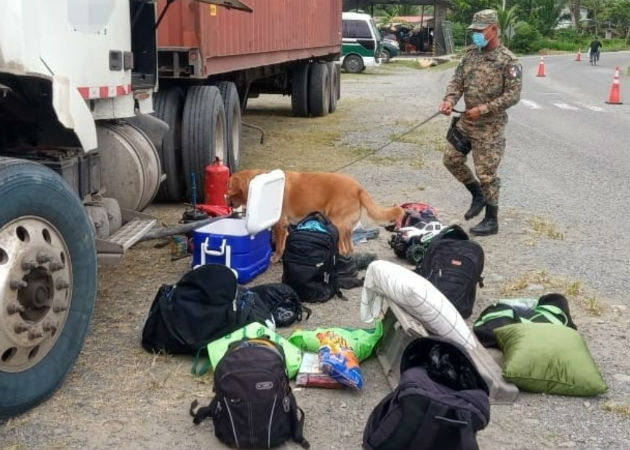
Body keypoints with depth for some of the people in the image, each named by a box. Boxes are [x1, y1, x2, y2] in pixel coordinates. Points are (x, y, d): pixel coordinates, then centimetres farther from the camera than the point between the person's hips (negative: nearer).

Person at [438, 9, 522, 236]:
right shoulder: (470, 53, 6)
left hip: (489, 126, -7)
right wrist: (450, 99, -15)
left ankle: (491, 221, 11)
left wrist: (483, 109, -23)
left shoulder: (507, 60, -14)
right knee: (451, 159, 14)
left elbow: (513, 95, -16)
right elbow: (457, 80, 6)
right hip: (466, 121, 7)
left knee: (486, 173, -3)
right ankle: (478, 195, 34)